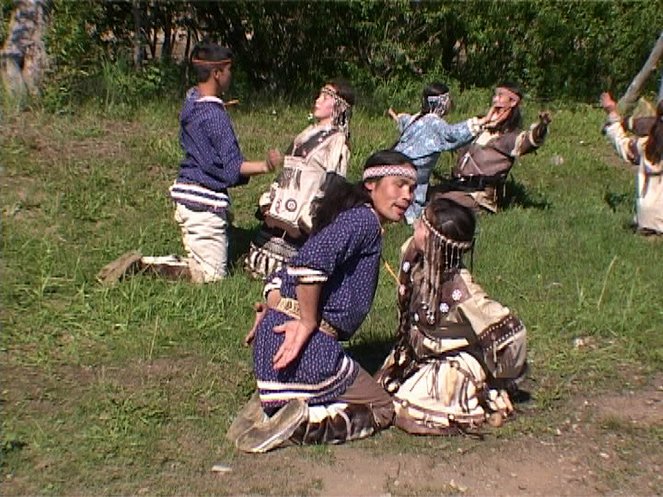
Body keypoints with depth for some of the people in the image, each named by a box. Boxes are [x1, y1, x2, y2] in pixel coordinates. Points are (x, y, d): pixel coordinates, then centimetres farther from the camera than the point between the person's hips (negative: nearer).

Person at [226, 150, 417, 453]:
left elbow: (283, 276, 19)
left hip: (275, 333, 9)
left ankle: (269, 406, 11)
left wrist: (273, 310, 3)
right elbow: (312, 258, -28)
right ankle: (301, 422, -9)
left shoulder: (352, 216, 22)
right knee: (381, 410, 11)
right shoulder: (365, 220, -8)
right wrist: (309, 323, -19)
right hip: (306, 345, -9)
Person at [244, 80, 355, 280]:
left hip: (300, 218, -8)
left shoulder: (337, 140, -7)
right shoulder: (309, 133, 18)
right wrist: (269, 201, 10)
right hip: (279, 213, 8)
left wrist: (304, 217, -18)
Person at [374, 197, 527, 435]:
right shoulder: (413, 257, -13)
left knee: (409, 409, -18)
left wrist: (500, 382, -10)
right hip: (420, 359, 7)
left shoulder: (460, 290, -32)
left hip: (455, 367, -7)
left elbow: (512, 332, -26)